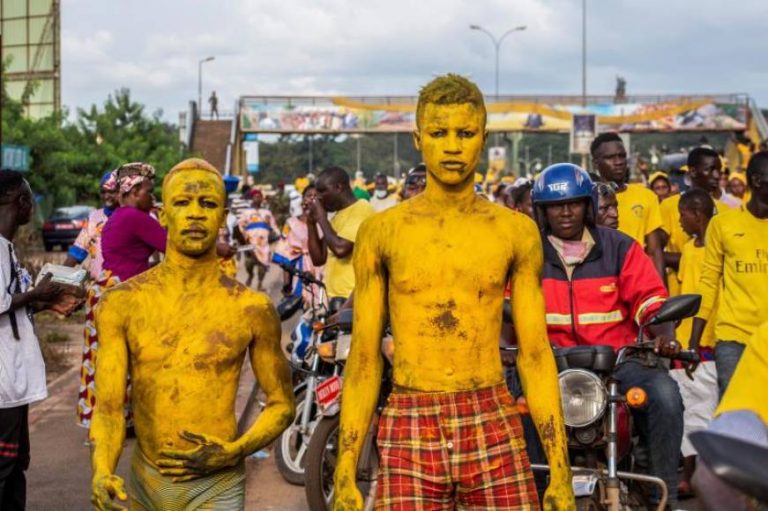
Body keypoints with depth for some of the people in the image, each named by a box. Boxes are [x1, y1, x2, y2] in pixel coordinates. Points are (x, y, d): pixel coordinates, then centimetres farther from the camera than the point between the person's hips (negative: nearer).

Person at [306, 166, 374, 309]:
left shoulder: (361, 210, -10)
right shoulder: (338, 216, 18)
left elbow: (340, 248, -22)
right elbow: (318, 259, 16)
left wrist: (321, 217, -9)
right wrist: (311, 221, 7)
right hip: (337, 299, 9)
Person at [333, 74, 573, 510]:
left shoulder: (516, 231, 5)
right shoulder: (382, 231, 3)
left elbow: (536, 356, 6)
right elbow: (364, 361, 5)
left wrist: (561, 473, 1)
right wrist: (345, 475, 0)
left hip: (493, 428, 1)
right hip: (408, 431, 0)